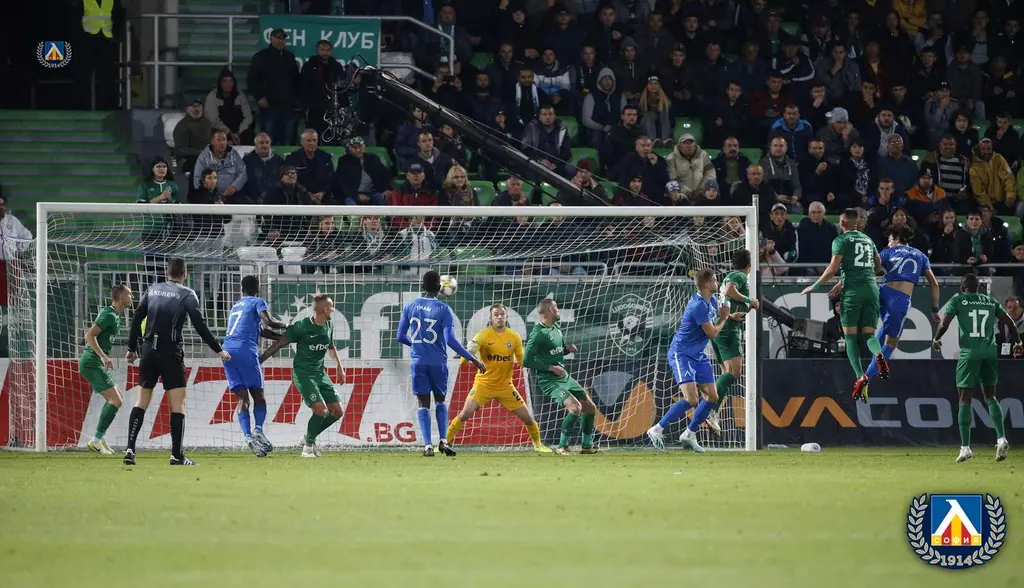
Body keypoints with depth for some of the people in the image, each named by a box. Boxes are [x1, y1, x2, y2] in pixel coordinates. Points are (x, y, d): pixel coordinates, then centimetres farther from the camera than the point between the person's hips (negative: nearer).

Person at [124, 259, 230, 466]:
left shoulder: (153, 290, 11)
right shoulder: (187, 294, -3)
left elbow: (136, 319, 12)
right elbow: (200, 325, -8)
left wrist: (132, 348, 20)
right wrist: (218, 350, -1)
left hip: (149, 350, 4)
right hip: (171, 352, -4)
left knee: (141, 402, 10)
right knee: (178, 404, 0)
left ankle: (130, 449, -1)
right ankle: (176, 455, -6)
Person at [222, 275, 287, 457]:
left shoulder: (236, 306, 28)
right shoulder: (258, 302, 7)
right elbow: (268, 322, -10)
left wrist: (278, 337, 31)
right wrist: (285, 326, 8)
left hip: (228, 349, 5)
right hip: (246, 349, -5)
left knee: (242, 396, 0)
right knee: (257, 394, 4)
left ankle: (248, 435, -18)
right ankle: (259, 430, -18)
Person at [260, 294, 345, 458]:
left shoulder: (329, 326, 4)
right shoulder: (302, 327, -18)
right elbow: (280, 343, -12)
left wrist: (339, 367, 28)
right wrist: (260, 360, -11)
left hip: (320, 373, 7)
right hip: (303, 374, -7)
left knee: (337, 411, 1)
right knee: (321, 409, -21)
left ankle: (309, 437, 19)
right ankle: (308, 446, -1)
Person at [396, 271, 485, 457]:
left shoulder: (410, 307, 2)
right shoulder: (444, 310, -8)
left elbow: (401, 337, 8)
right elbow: (451, 339, -16)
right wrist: (472, 359, -11)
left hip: (418, 362, 1)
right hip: (438, 362, -1)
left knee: (423, 403, 6)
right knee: (440, 400, 16)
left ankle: (427, 445, -8)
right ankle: (443, 440, 2)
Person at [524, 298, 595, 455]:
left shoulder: (555, 328, 10)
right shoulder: (538, 334, -17)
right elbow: (527, 361, -19)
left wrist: (568, 349, 1)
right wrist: (550, 368, -19)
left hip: (564, 376, 9)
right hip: (549, 381, -9)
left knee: (590, 407, 10)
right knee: (576, 407, -24)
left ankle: (587, 446, 23)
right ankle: (562, 447, -12)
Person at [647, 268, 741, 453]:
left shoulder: (712, 300, 6)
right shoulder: (699, 306, -24)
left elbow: (717, 314, 32)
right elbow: (712, 333, -17)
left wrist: (731, 316, 12)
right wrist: (723, 318, 0)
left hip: (698, 355, 10)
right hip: (681, 354, -10)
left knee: (712, 397, 7)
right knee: (691, 400, -21)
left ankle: (689, 434, 18)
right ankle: (657, 430, -11)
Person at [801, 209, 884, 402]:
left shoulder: (841, 240, 1)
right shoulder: (868, 240, 18)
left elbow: (833, 268, -7)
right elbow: (879, 265, 25)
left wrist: (815, 286, 1)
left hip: (853, 289, -4)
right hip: (871, 288, 4)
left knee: (850, 335, -1)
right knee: (868, 333, 6)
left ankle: (860, 377, -17)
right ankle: (878, 354, -30)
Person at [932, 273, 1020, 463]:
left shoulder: (958, 300, 3)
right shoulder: (990, 301, 14)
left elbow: (945, 322, -5)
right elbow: (1009, 322, 14)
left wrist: (936, 340, 11)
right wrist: (1017, 342, 25)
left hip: (969, 353, -4)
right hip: (990, 352, 4)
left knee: (965, 399, 1)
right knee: (990, 396, 14)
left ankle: (965, 447, -3)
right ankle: (1001, 438, -4)